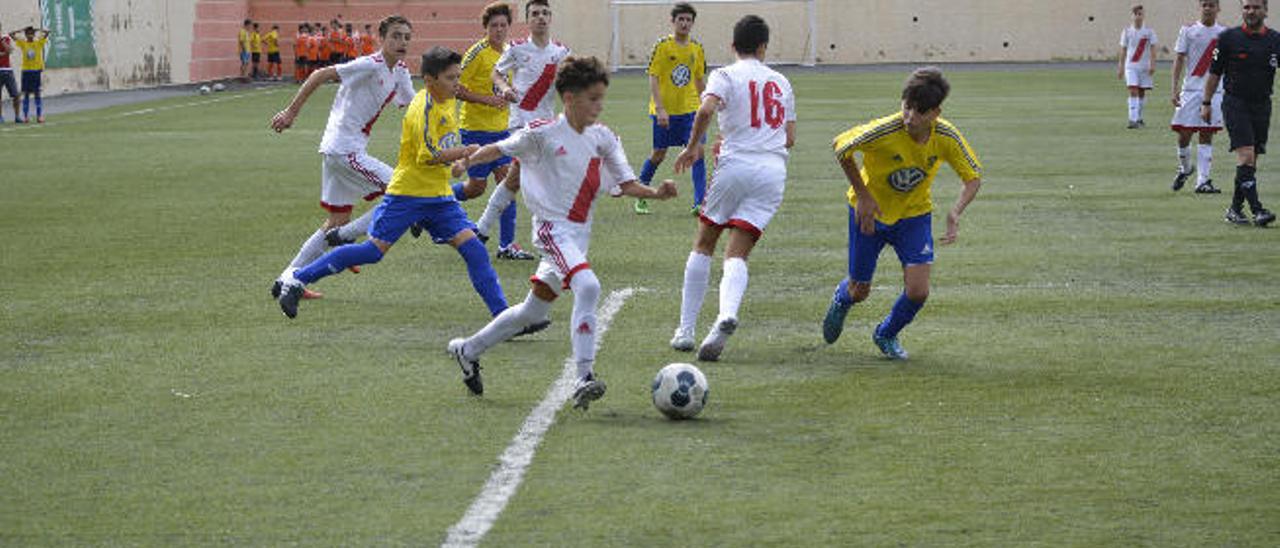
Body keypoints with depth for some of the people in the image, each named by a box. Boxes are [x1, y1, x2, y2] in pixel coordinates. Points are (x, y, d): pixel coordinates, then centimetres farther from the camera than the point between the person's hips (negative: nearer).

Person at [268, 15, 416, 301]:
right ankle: (344, 237, -4)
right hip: (344, 148, -10)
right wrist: (291, 112, -17)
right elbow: (320, 76, -18)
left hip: (337, 150, 10)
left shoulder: (400, 72, 11)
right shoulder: (370, 65, -17)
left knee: (338, 221, 14)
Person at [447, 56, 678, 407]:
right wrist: (468, 160, -11)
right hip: (552, 228, -7)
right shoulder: (544, 133, -8)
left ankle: (468, 350, 35)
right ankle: (584, 378, -32)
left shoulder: (603, 138, 6)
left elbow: (626, 184, 5)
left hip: (579, 234, 7)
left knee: (533, 311, 16)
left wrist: (655, 193, -13)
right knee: (588, 286, -30)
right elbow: (500, 149, 4)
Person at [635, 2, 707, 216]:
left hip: (690, 109, 3)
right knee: (659, 154, 6)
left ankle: (699, 203, -8)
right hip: (665, 111, -3)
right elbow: (653, 79, -11)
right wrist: (660, 109, -18)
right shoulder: (662, 46, -8)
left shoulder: (697, 48, 6)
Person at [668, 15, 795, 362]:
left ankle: (686, 329, 11)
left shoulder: (725, 75, 3)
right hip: (774, 170, 3)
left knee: (703, 244, 14)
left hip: (735, 165, -3)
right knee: (737, 255, -2)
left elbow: (706, 110, -16)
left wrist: (693, 146, -2)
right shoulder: (781, 82, 17)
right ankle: (727, 316, -32)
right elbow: (790, 138, 18)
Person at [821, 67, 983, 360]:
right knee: (859, 292, 7)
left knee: (918, 292, -11)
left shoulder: (947, 137, -22)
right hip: (870, 213, -2)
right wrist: (863, 195, -14)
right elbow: (841, 147, -15)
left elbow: (974, 178, -8)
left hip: (915, 215, 2)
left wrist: (955, 213, -25)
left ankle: (887, 334, 21)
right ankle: (842, 298, 48)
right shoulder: (883, 131, -32)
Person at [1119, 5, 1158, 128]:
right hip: (1131, 66, -1)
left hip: (1144, 67, 1)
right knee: (1133, 92, -13)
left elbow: (1152, 49, 0)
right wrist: (1121, 67, 4)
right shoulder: (1127, 31, 3)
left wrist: (1152, 65, -11)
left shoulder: (1149, 31, 2)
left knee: (1142, 93, 9)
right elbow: (1123, 50, 7)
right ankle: (1133, 120, -20)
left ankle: (1139, 118, 23)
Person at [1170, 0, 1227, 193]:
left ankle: (1203, 181, -2)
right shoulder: (1188, 30, 2)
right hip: (1191, 89, -1)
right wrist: (1175, 88, -8)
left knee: (1207, 136, -1)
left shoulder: (1224, 33, 8)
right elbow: (1179, 59, 1)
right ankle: (1185, 168, 24)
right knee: (1184, 133, -3)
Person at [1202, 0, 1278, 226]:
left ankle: (1235, 209, 18)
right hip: (1235, 104, -3)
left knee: (1251, 162, 7)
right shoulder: (1228, 37, -2)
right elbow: (1215, 72, 4)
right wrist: (1206, 103, 4)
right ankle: (1257, 210, -20)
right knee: (1246, 156, -16)